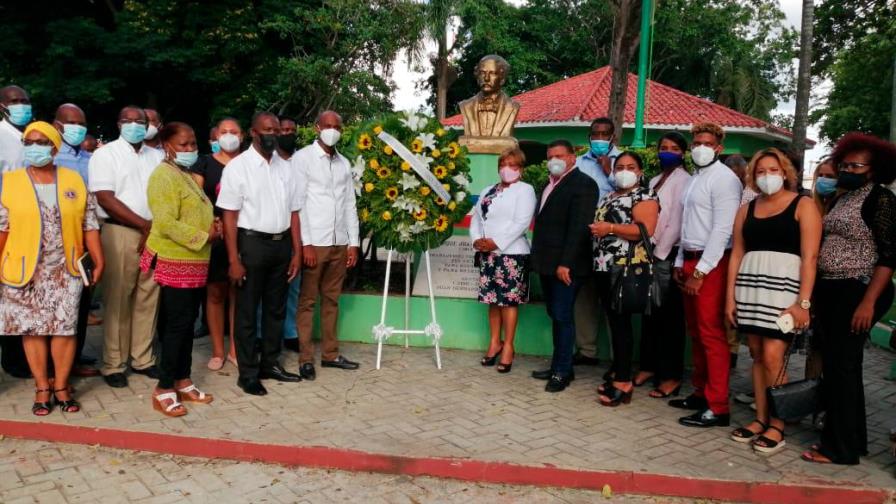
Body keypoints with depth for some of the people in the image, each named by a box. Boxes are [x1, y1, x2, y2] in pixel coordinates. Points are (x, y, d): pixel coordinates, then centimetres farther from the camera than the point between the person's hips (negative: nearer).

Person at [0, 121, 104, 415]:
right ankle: (42, 389, 16)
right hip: (25, 270, 0)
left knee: (65, 328, 3)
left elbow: (89, 226, 4)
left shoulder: (74, 181, 4)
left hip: (66, 270, 1)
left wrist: (99, 261, 0)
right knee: (33, 329, 5)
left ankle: (61, 387, 14)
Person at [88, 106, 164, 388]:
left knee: (148, 299, 7)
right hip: (120, 233, -4)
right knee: (118, 301, 0)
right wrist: (145, 225, -12)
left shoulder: (156, 156, 15)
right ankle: (113, 364, 10)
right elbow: (105, 199, -10)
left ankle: (142, 359, 17)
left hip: (156, 235, 4)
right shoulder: (105, 154, 0)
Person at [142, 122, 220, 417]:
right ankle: (163, 390, 3)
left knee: (187, 323, 13)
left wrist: (213, 225, 6)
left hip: (193, 262, 9)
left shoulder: (188, 176, 17)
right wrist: (204, 236, -18)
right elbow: (166, 224, -22)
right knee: (177, 324, -6)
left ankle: (182, 382, 22)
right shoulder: (164, 176, -13)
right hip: (175, 262, -9)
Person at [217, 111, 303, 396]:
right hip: (252, 244, -5)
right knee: (247, 312, 5)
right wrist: (233, 260, -15)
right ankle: (248, 374, 15)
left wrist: (297, 252, 4)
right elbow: (229, 216, -10)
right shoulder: (238, 167, -6)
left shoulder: (285, 168, 10)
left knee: (276, 309, 14)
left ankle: (270, 364, 28)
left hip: (282, 245, 5)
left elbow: (293, 212, 10)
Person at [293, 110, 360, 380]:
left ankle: (330, 354, 19)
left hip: (340, 243, 5)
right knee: (307, 301, 2)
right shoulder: (302, 158, -2)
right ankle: (306, 358, 8)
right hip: (314, 242, -5)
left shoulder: (344, 163, 14)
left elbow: (350, 205, 14)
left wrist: (353, 242, 7)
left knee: (331, 299, 11)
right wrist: (306, 243, -14)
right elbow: (297, 203, -8)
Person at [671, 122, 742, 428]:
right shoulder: (695, 179, 18)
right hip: (691, 260, 9)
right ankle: (701, 392, 23)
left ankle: (717, 408, -3)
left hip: (711, 264, -9)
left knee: (711, 334, -7)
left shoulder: (724, 179, -9)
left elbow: (722, 229, -16)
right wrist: (681, 262, 15)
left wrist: (700, 271, -18)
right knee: (696, 332, 13)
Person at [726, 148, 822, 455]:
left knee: (772, 358, -9)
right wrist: (730, 296, 5)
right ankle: (761, 419, 18)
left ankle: (777, 426, 4)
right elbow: (737, 254, 12)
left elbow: (810, 257, -6)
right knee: (757, 355, 8)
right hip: (749, 287, 5)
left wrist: (803, 302, -14)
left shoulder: (803, 206, 1)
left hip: (784, 287, -4)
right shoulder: (747, 209, 14)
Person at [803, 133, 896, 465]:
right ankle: (852, 438, 27)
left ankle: (841, 447, 6)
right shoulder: (840, 199, 14)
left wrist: (868, 302, -22)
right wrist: (816, 293, 12)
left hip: (857, 293, -8)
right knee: (839, 366, 14)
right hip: (830, 292, 8)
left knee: (841, 366, -5)